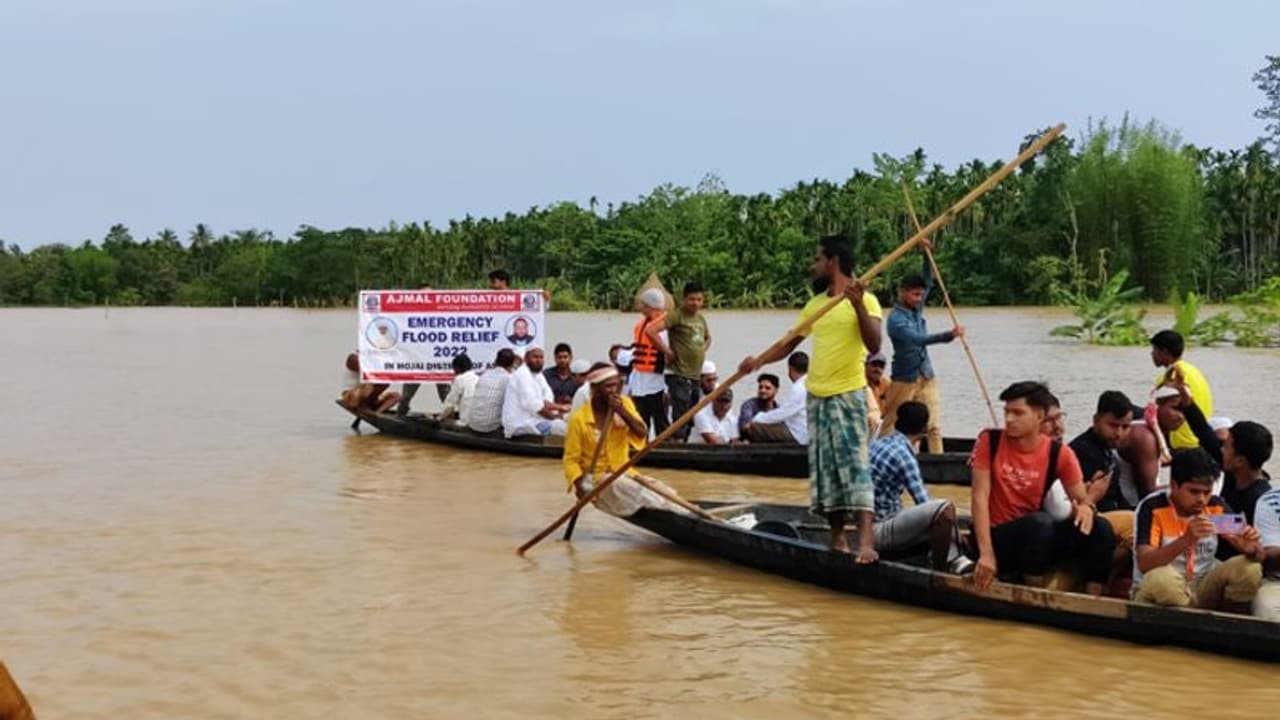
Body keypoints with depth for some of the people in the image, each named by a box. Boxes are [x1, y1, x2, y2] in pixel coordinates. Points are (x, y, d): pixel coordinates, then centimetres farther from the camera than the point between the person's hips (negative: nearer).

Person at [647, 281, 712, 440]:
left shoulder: (700, 318, 14)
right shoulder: (676, 315, -10)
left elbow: (708, 337, 36)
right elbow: (650, 330, -22)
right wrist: (667, 351, -17)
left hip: (696, 375, 8)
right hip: (679, 375, -8)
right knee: (680, 415, -11)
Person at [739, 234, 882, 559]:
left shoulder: (865, 300, -6)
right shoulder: (815, 304, 14)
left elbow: (873, 345, -19)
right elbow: (789, 343, 17)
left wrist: (858, 305, -30)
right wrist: (759, 360, 1)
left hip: (848, 395, -7)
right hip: (817, 395, 7)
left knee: (855, 464, -16)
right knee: (825, 470, 8)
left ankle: (866, 541, -23)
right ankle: (837, 539, 17)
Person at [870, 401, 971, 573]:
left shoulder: (877, 444, 9)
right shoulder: (903, 454, -16)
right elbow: (923, 502, -15)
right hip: (880, 531, -10)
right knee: (945, 508, -25)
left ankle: (954, 560, 0)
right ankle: (940, 571, -15)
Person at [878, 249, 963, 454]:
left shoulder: (916, 309, 6)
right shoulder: (896, 319, -16)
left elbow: (928, 281, 14)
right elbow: (918, 339, -30)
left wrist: (927, 254, 0)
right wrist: (949, 335, -41)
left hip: (926, 377, 6)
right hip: (904, 380, -6)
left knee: (933, 425, -1)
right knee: (891, 425, 3)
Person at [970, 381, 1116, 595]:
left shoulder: (1058, 453, -1)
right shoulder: (989, 441, -7)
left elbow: (1081, 499, 3)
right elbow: (980, 498, -12)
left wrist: (1085, 507, -24)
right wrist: (986, 553, -22)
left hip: (1039, 537, 3)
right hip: (998, 537, -3)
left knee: (1100, 529, -17)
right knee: (1040, 521, -33)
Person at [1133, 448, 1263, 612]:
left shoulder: (1217, 507, -3)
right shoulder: (1153, 508, -17)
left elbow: (1258, 557, 0)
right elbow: (1144, 564, -29)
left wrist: (1252, 549, -26)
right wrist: (1187, 539, -41)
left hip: (1202, 590, 4)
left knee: (1249, 568, -19)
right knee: (1162, 578, -37)